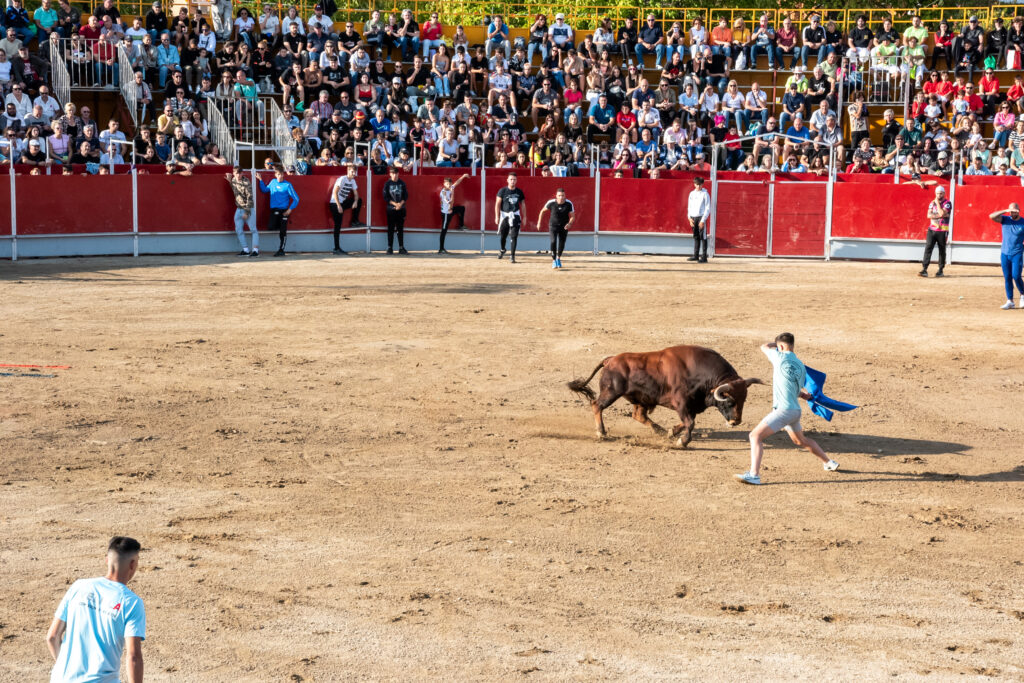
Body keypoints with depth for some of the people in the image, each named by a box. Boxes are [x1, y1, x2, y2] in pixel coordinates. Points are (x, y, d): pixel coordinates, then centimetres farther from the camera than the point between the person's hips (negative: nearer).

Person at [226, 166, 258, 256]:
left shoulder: (246, 182, -17)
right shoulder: (233, 180, 6)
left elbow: (249, 197, -18)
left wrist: (247, 212, -19)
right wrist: (229, 181, 14)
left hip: (248, 208, -8)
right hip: (239, 208, 8)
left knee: (253, 229, -5)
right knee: (239, 230, 5)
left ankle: (255, 250, -8)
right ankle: (245, 250, 9)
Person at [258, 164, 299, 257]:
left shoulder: (287, 185, -5)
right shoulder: (273, 182, 8)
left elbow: (296, 199, -4)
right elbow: (264, 190, 25)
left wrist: (290, 209, -12)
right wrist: (261, 180, 15)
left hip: (284, 210, -3)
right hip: (274, 210, 3)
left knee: (283, 232, -1)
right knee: (271, 227, -17)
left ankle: (281, 250, 10)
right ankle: (278, 226, 15)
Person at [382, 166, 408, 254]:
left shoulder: (402, 183, 5)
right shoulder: (387, 184, 0)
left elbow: (406, 196, 4)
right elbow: (385, 197, -4)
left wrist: (400, 204, -12)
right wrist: (395, 204, -13)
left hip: (401, 209, 2)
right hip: (391, 209, -2)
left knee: (400, 229, 4)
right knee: (391, 229, 0)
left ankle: (401, 247, 7)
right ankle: (390, 248, 4)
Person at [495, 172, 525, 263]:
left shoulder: (519, 192, 4)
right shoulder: (502, 191, -4)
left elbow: (523, 205, 11)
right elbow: (497, 204, -5)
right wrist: (497, 216, -12)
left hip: (515, 215, 1)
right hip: (504, 214, -1)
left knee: (514, 236, -5)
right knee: (502, 235, 8)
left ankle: (512, 255, 0)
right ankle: (502, 250, 36)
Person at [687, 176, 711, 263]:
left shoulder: (705, 194, -4)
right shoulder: (692, 194, 12)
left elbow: (708, 209, -7)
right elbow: (689, 206, 16)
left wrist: (703, 220, -13)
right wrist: (690, 218, 3)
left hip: (701, 217, -5)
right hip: (693, 217, 5)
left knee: (703, 237, -5)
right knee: (696, 237, 10)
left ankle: (704, 256, -6)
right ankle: (696, 255, 16)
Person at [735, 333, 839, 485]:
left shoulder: (781, 357, -6)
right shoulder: (801, 367, 11)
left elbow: (764, 347, 14)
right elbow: (798, 391, 16)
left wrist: (777, 343, 29)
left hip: (783, 409, -8)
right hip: (795, 409, 8)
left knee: (756, 435, -14)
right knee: (801, 440, 32)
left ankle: (754, 474, -29)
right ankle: (829, 463, 45)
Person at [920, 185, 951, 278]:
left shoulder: (947, 203, -3)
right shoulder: (932, 203, 11)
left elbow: (942, 213, -19)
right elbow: (929, 215, -1)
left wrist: (938, 203, -10)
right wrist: (939, 215, -13)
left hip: (942, 231, -3)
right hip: (932, 229, 3)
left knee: (942, 250, 4)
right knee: (928, 248, -8)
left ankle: (940, 270, 13)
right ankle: (924, 270, -14)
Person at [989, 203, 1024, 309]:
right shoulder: (1005, 219, 2)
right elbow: (991, 216, -13)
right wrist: (1005, 211, -23)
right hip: (1004, 253, 3)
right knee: (1007, 278, 4)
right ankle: (1009, 301, 10)